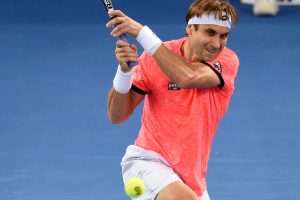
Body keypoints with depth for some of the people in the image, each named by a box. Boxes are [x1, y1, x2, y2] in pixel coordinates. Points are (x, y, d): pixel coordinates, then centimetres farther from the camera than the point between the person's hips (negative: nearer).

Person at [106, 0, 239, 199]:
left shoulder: (228, 60, -8)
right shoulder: (155, 57, -9)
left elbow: (189, 77, -30)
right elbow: (117, 116, -10)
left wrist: (143, 33, -32)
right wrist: (124, 69, -27)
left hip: (192, 174, 4)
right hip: (147, 160, -4)